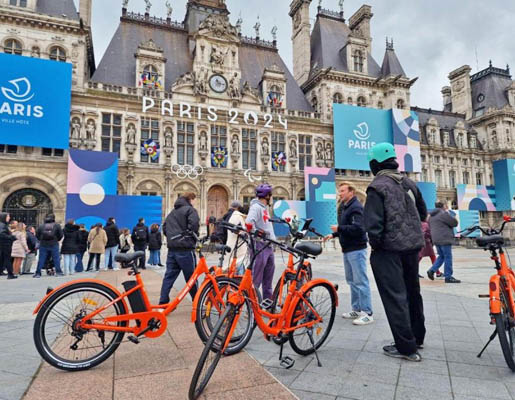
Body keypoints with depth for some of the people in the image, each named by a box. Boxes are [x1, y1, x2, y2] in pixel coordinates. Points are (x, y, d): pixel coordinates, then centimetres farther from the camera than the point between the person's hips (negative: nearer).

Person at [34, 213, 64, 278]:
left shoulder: (41, 226, 6)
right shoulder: (57, 225, 1)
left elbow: (37, 235, 6)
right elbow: (61, 235, 0)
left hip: (43, 245, 2)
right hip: (54, 245, -1)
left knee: (41, 260, 6)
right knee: (56, 259, 4)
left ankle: (38, 273, 6)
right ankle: (58, 271, 3)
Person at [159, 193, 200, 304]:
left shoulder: (172, 212, 21)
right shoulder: (190, 209, -3)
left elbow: (164, 229, 18)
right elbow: (193, 225, -18)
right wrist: (194, 238, -1)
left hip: (171, 249, 7)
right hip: (185, 249, -7)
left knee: (169, 276, 8)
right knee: (191, 277, 3)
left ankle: (163, 302, 6)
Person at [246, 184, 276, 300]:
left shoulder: (265, 208, 19)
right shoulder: (256, 207, -11)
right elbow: (249, 222, -26)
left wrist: (273, 238, 14)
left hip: (269, 246, 10)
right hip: (260, 246, -10)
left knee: (268, 278, 15)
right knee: (256, 278, -4)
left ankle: (268, 300, 25)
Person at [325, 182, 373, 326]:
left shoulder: (356, 207, -14)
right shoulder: (343, 207, 16)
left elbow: (357, 228, -26)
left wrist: (339, 228, -21)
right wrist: (333, 235, 11)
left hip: (356, 249, -10)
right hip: (347, 249, 10)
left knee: (360, 281, -6)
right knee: (351, 280, 15)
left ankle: (367, 313, 2)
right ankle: (356, 309, 26)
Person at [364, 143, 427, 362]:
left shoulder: (378, 186, -14)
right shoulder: (409, 183, 8)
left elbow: (374, 222, -20)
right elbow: (423, 213, 17)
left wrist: (375, 244, -6)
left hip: (389, 249, -8)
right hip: (413, 245, 8)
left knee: (395, 296, 1)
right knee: (412, 291, 21)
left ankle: (406, 347, 6)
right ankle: (417, 336, 37)